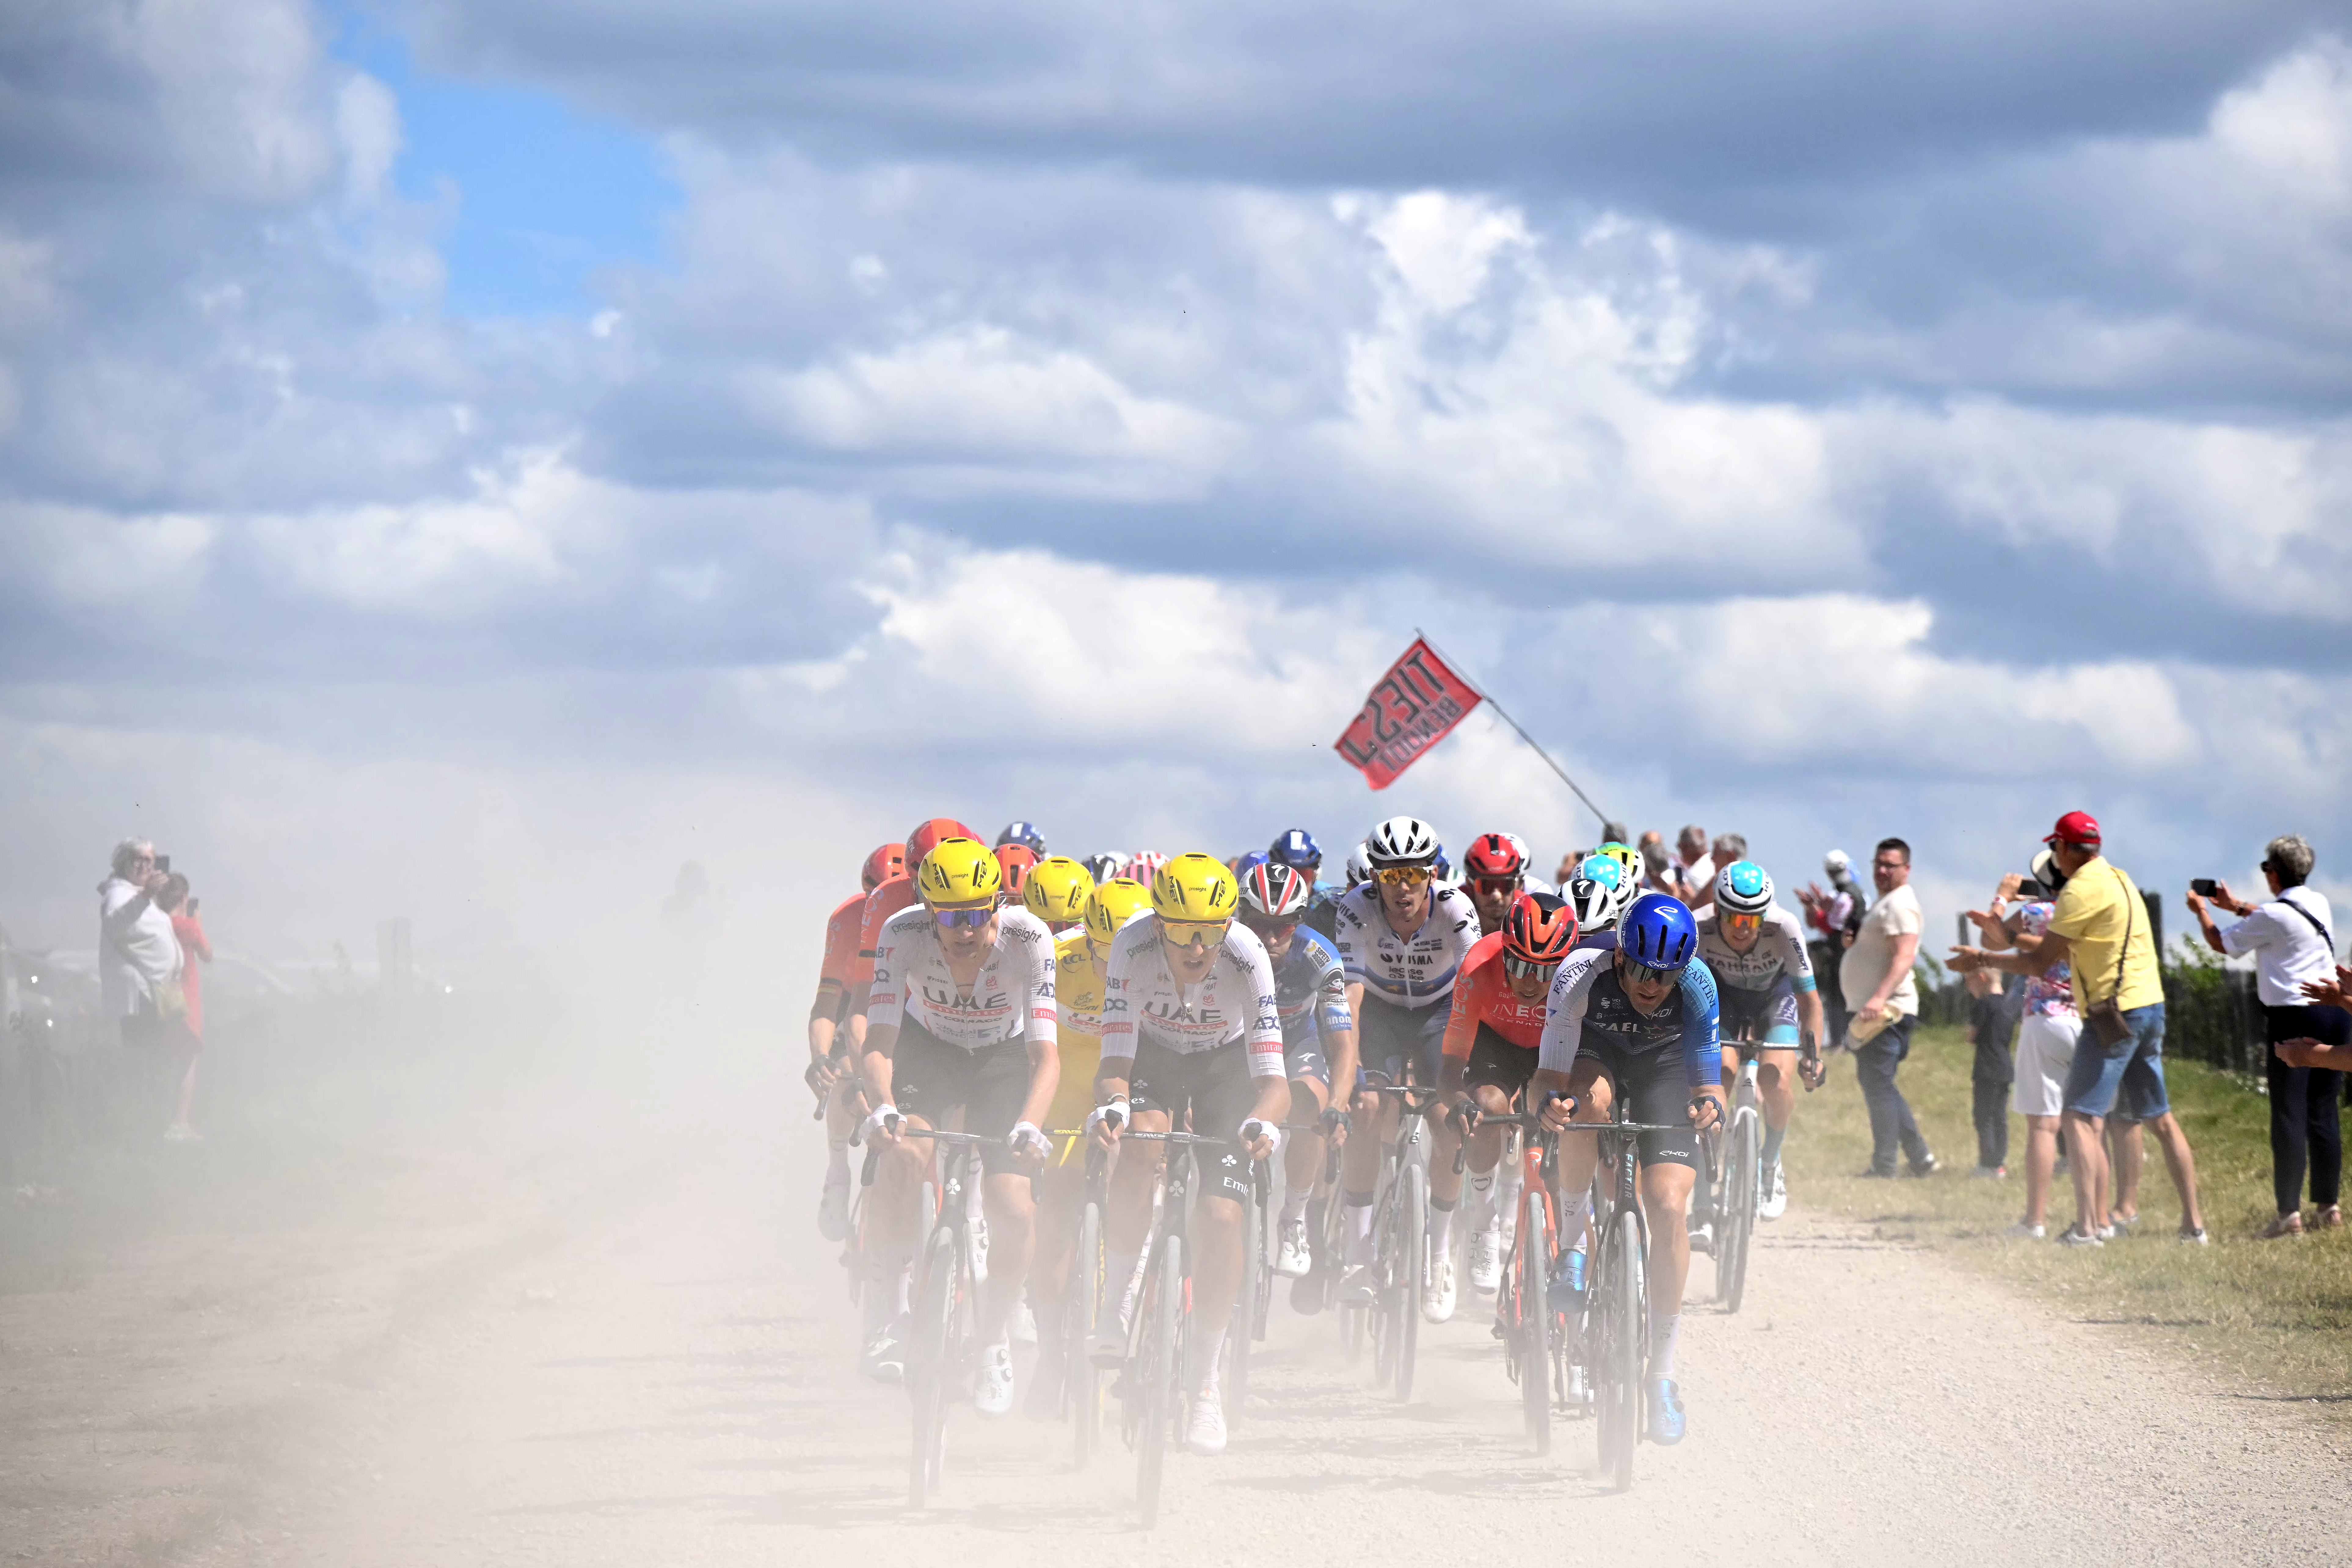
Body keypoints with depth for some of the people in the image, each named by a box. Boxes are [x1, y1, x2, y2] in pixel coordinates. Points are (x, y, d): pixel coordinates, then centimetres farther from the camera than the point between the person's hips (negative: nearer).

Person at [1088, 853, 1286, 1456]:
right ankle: (1119, 1300, -10)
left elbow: (1272, 1077, -35)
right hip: (1154, 1054, 0)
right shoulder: (1132, 949, -31)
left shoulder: (1246, 958, -33)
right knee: (1139, 1151, -32)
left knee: (1221, 1216, -15)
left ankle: (1207, 1383, 0)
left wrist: (1263, 1121, -57)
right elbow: (1116, 1058, -32)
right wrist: (1113, 1104, -54)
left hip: (1225, 1065, 0)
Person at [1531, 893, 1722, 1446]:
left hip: (1664, 1068, 0)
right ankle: (1572, 1238, -17)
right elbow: (1550, 1077, -31)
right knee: (1589, 1099, -39)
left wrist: (1708, 1103, -50)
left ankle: (1662, 1372, -5)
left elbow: (1706, 1081, -27)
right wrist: (1550, 1102, -54)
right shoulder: (1580, 977, -34)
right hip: (1595, 1053, 0)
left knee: (1669, 1209, -16)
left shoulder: (1697, 985, -31)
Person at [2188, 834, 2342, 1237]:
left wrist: (2202, 911, 23)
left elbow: (2221, 943, 4)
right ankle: (2330, 1206, 12)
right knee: (2324, 1114, 11)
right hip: (2336, 1014, 7)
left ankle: (2290, 1212, -12)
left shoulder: (2273, 915, -10)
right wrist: (2236, 905, 39)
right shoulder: (2320, 905, 12)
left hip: (2294, 1017, -7)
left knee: (2289, 1115, -7)